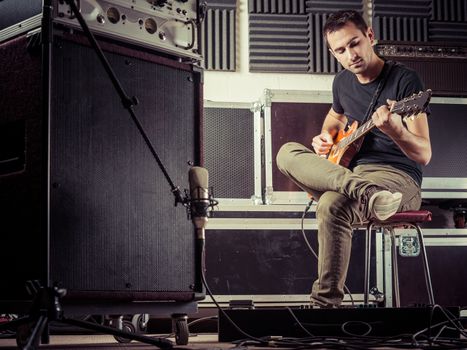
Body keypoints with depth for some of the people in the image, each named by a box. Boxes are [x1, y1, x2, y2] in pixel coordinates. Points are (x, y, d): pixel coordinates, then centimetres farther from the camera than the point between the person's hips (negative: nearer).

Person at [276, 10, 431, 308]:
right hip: (348, 169, 7)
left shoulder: (405, 80, -9)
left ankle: (326, 303, -27)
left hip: (398, 179, -7)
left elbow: (423, 155, -15)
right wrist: (325, 136, 13)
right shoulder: (343, 82, 11)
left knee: (332, 206, -36)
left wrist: (395, 129, -35)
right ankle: (367, 193, -34)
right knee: (288, 153, -15)